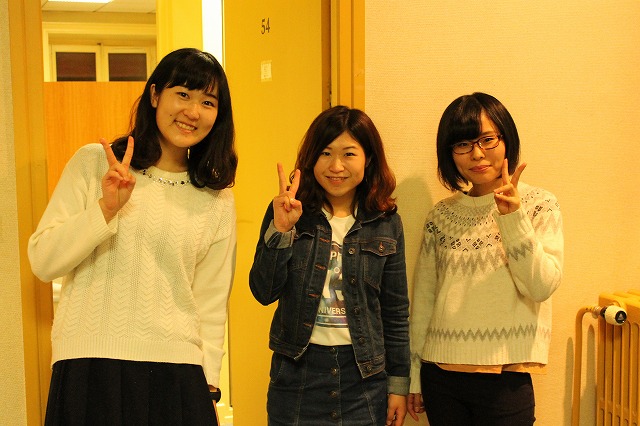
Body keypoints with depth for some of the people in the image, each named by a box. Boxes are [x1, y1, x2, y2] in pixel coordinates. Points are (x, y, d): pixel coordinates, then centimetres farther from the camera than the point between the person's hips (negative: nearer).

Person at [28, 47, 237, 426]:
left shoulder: (218, 200, 6)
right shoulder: (93, 163, 2)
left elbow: (211, 307, 8)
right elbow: (42, 261, -2)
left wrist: (207, 384, 4)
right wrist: (106, 209, -14)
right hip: (89, 367, -1)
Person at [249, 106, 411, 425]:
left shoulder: (386, 223, 0)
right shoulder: (288, 212, -3)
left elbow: (396, 311, 5)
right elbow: (264, 292, -9)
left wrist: (398, 383, 5)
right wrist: (281, 230, -20)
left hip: (365, 375, 1)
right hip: (298, 371, -1)